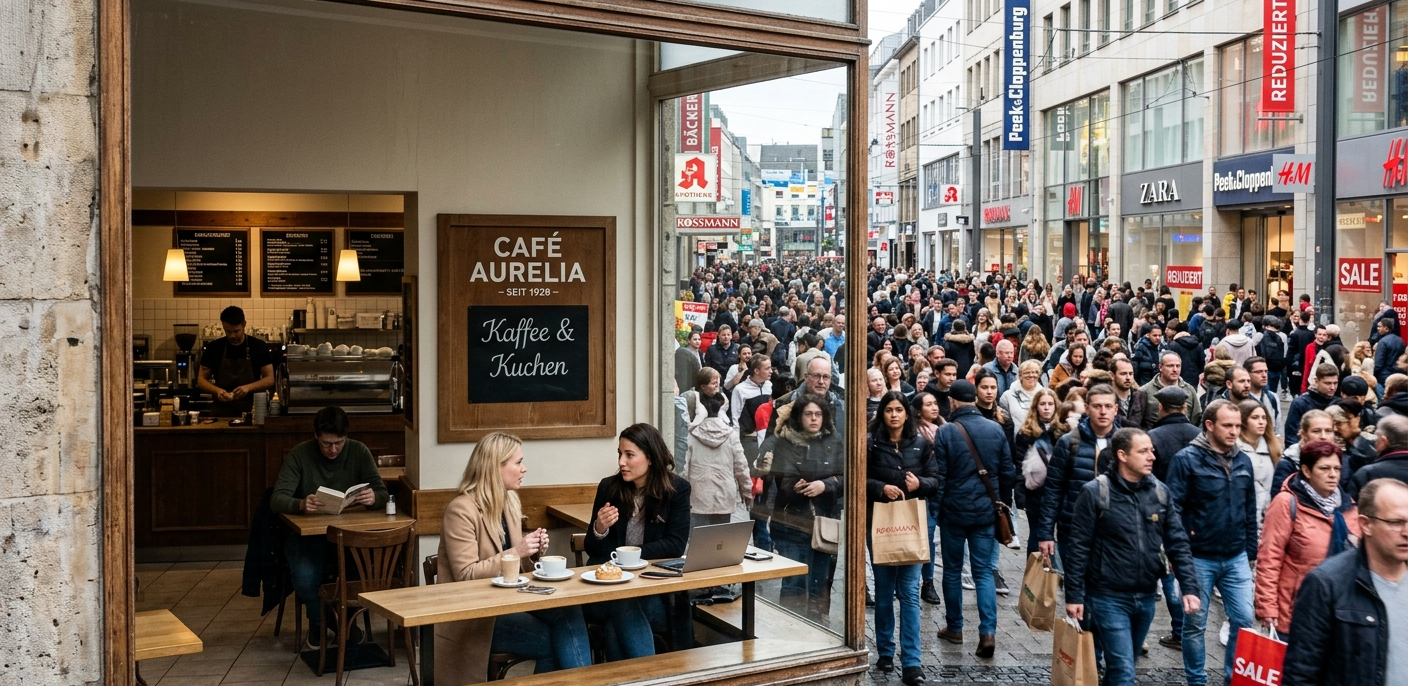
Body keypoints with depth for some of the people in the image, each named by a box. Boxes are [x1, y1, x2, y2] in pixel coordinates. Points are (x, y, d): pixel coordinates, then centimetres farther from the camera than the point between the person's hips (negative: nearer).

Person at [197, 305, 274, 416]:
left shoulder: (259, 347, -1)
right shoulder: (214, 348, 2)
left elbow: (269, 379, -2)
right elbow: (201, 380, 5)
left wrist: (248, 387, -19)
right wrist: (217, 390, -14)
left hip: (251, 411, -1)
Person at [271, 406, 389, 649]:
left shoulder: (358, 451, -2)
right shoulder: (299, 454, -7)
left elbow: (382, 493, -5)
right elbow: (277, 499, -15)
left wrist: (374, 498, -31)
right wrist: (301, 504, -39)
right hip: (306, 534, -1)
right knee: (305, 576, -33)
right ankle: (319, 624, 2)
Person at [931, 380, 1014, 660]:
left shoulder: (946, 432, -12)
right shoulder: (996, 429, -1)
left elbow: (939, 476, -10)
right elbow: (1008, 472, 5)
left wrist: (935, 507, 2)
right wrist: (1003, 504, 17)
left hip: (954, 511, -2)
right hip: (986, 511, 3)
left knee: (952, 569, 12)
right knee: (984, 571, 7)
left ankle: (954, 628, 21)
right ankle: (988, 631, -5)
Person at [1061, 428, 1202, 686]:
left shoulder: (1160, 492, 4)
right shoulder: (1095, 492, -11)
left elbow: (1178, 543, 5)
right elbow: (1078, 547, -9)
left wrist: (1189, 588, -5)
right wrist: (1074, 595, -11)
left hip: (1146, 598, 5)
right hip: (1109, 598, -5)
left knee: (1122, 665, 18)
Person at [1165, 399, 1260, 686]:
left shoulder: (1243, 461, 6)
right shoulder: (1187, 459, -11)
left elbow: (1250, 511, 13)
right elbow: (1173, 509, -12)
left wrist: (1251, 552, 13)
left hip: (1236, 558, 4)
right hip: (1199, 558, -4)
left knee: (1244, 620, 5)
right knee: (1195, 624, 7)